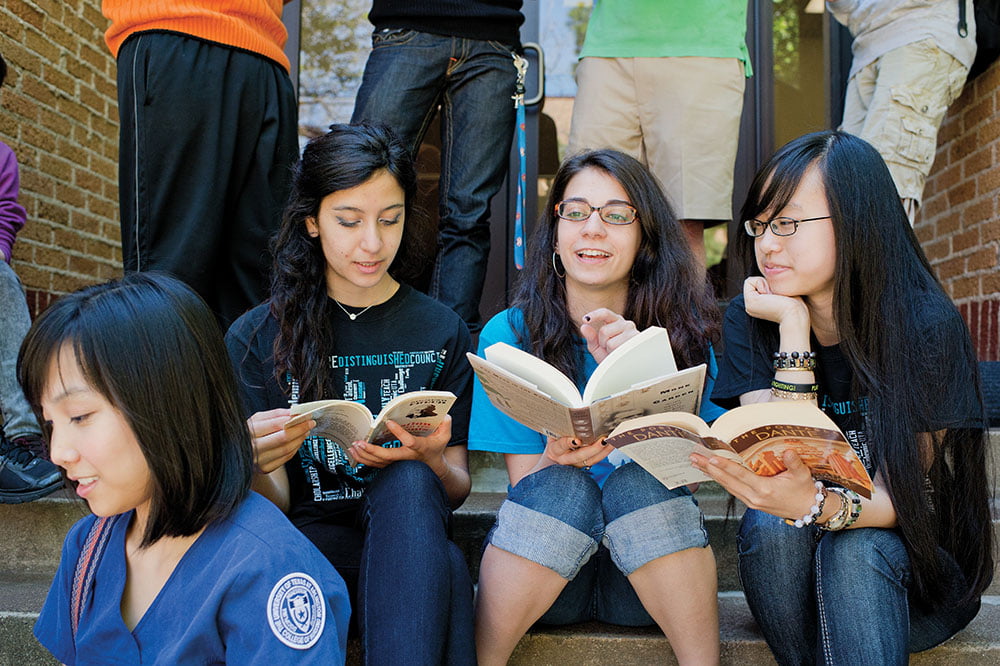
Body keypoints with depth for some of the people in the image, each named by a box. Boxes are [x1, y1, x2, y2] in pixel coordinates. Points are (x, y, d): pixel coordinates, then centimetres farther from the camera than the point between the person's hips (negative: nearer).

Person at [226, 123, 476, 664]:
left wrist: (428, 462, -18)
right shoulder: (256, 339, 3)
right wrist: (257, 467, -26)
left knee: (410, 485, -35)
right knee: (446, 574, -37)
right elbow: (273, 507, -1)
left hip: (409, 537, 3)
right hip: (311, 537, -3)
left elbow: (457, 489, 7)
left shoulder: (442, 333, 6)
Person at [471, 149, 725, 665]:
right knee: (562, 487, -30)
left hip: (650, 566, 1)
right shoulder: (509, 333, -5)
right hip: (543, 572, 0)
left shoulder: (681, 330, -2)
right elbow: (527, 484, -7)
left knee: (637, 483, -29)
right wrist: (557, 457, -31)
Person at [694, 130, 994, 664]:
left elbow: (899, 495, -20)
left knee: (854, 548, -33)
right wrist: (793, 328, -24)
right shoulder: (749, 320, -7)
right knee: (771, 524, -30)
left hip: (916, 572, -2)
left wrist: (818, 505, -43)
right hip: (794, 576, 2)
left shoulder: (927, 326, -16)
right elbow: (784, 465, -18)